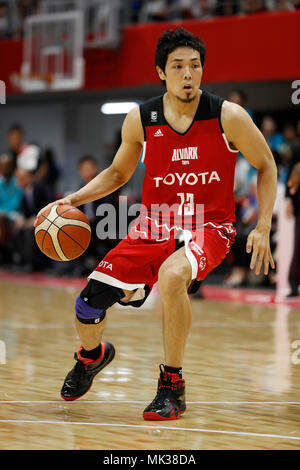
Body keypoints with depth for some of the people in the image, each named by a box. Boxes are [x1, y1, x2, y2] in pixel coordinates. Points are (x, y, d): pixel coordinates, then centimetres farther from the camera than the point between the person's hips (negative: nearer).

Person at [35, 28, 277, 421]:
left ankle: (172, 385, -19)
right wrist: (73, 199, -1)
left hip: (209, 227, -3)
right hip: (154, 225, 4)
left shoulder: (228, 117, -12)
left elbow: (266, 166, 1)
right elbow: (118, 173, 13)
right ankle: (92, 355, 35)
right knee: (88, 305, -5)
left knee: (172, 276, -38)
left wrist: (263, 229, -7)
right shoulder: (140, 120, -4)